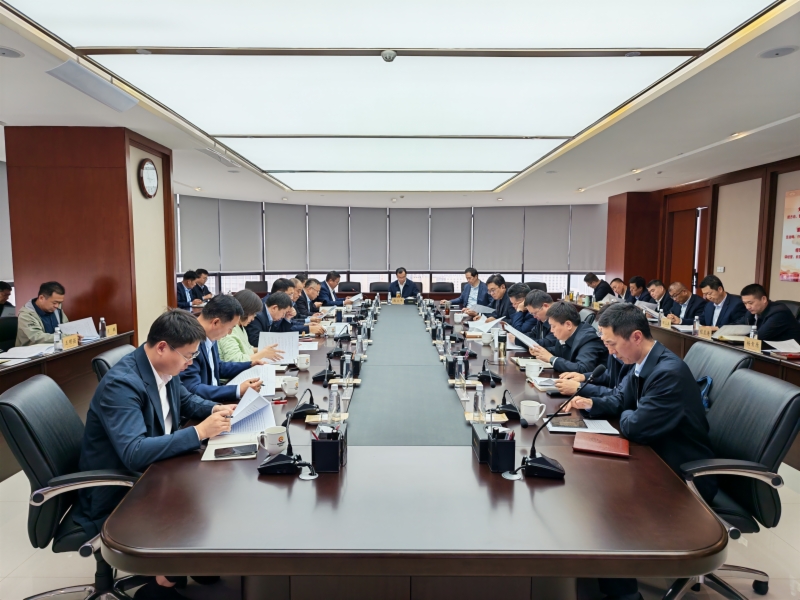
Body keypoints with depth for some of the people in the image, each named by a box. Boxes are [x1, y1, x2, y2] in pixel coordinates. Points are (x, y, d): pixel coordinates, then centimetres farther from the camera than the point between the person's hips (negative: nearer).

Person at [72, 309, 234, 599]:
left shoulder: (164, 367, -4)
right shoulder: (122, 383, -29)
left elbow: (185, 399, 16)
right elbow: (135, 453, -38)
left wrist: (214, 409, -5)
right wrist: (199, 432, -34)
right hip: (116, 496, -8)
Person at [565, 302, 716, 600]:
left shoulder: (670, 372, -30)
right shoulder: (642, 363, -1)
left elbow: (635, 427, -30)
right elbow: (621, 399, 13)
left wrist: (625, 416, -7)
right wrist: (592, 404, -7)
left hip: (685, 476, -9)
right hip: (660, 460, 9)